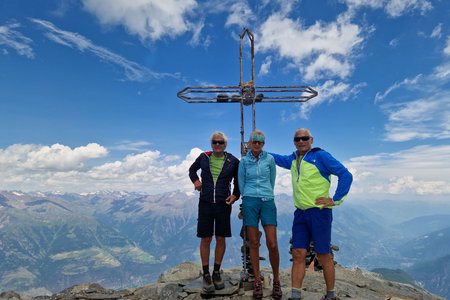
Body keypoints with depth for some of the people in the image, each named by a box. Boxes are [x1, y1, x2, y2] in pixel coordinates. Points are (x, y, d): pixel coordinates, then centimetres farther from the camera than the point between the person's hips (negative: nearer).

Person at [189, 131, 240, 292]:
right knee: (205, 239, 4)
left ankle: (216, 272, 26)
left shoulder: (233, 161, -2)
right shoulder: (204, 157, 1)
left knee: (221, 239, 8)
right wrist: (195, 180, 2)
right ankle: (206, 275, 18)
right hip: (205, 204, 0)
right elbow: (192, 169, 20)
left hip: (223, 205, 0)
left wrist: (235, 195, -1)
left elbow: (238, 181, 12)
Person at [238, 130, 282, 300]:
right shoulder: (244, 161, 6)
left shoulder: (269, 159, 5)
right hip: (250, 202, 0)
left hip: (268, 202, 0)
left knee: (272, 244, -4)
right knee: (254, 243, 4)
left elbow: (272, 180, 15)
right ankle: (257, 281, 18)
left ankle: (276, 280, 17)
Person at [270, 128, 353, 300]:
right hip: (300, 214, 6)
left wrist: (336, 200, -9)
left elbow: (345, 175, -8)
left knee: (324, 256, 4)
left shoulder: (320, 156, -5)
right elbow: (279, 159, 35)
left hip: (319, 212, -5)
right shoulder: (293, 159, 14)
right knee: (298, 255, 4)